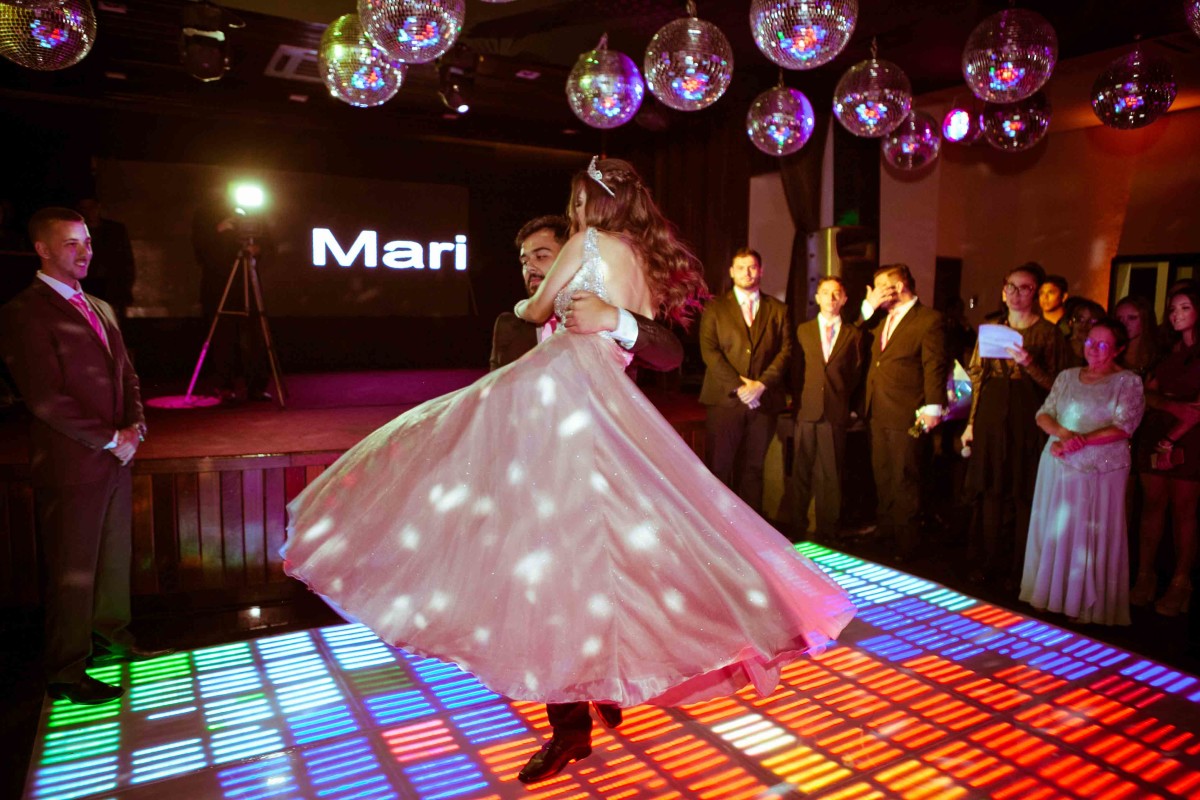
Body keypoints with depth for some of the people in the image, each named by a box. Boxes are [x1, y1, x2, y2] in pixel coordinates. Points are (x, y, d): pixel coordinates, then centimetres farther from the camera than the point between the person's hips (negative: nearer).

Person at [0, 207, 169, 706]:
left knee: (115, 558, 17)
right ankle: (66, 674, 16)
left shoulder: (101, 309, 15)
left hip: (115, 458, 8)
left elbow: (126, 375, 18)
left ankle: (112, 637, 34)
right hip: (71, 466, -7)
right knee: (73, 572, 2)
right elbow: (46, 399, -17)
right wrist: (110, 439, -14)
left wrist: (134, 427, 1)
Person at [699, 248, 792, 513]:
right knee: (719, 468, -3)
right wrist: (738, 387, -12)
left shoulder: (778, 310, 14)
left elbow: (786, 351, 4)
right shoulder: (715, 308, 8)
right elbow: (709, 351, -2)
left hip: (764, 400, 2)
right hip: (725, 399, -2)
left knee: (753, 468, 7)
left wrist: (761, 384, -11)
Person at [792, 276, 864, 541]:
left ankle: (827, 533, 11)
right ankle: (797, 528, 13)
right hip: (806, 410, 1)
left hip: (837, 412, 0)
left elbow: (857, 375, 9)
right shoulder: (803, 330, 11)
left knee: (831, 475, 2)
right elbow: (796, 368, 10)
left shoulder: (854, 334, 9)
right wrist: (796, 400, 2)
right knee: (802, 472, 4)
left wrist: (851, 408, 3)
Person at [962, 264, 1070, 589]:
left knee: (1023, 494, 2)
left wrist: (1029, 364, -20)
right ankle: (987, 562, 19)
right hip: (991, 417, 4)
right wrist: (972, 422, 7)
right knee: (990, 491, 8)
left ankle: (1018, 568, 13)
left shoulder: (1048, 332, -2)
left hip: (1028, 419, -3)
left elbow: (1055, 385, -3)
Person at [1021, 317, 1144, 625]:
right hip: (1059, 467, 4)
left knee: (1092, 537, 1)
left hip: (1101, 470, -4)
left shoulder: (1128, 381, -2)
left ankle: (1087, 606, 13)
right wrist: (1063, 433, -13)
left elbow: (1122, 428, -12)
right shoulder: (1067, 376, 10)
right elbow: (1044, 414, 7)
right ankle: (1050, 597, 19)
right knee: (1054, 531, 8)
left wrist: (1080, 442, -20)